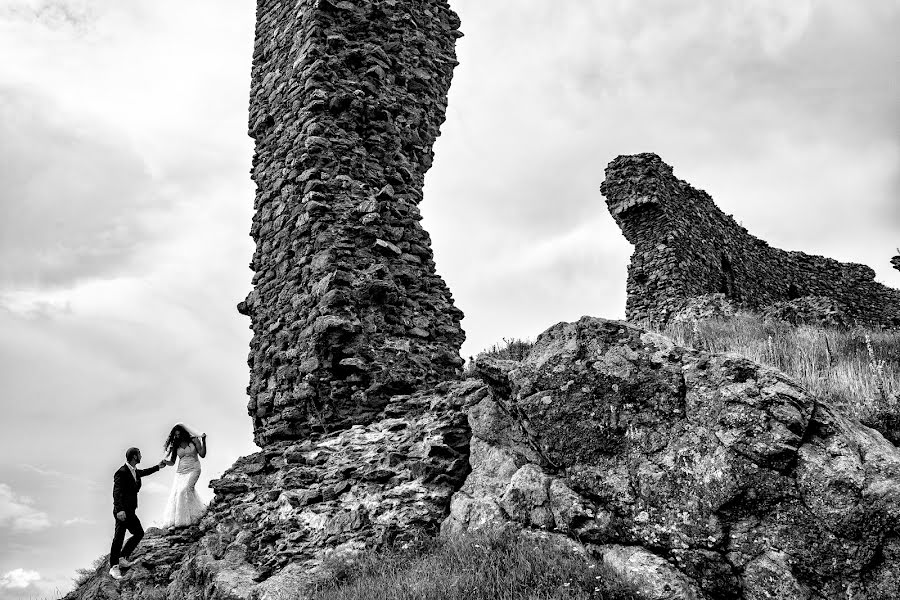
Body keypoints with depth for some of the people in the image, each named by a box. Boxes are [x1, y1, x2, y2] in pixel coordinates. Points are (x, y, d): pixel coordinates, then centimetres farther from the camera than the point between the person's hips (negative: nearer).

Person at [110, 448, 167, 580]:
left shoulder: (134, 471, 12)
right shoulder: (122, 472, -17)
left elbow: (143, 473, 37)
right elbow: (117, 492, -25)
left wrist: (157, 467, 42)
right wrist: (119, 510, -35)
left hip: (130, 511, 10)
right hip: (122, 511, -10)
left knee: (139, 533, 12)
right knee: (119, 537, -8)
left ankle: (122, 558, 17)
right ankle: (114, 567, -3)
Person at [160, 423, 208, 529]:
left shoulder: (194, 440, 0)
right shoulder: (176, 445, 9)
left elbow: (202, 455, -5)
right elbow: (172, 462, 10)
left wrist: (203, 441, -15)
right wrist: (165, 461, -12)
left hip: (193, 470, -4)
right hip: (180, 471, 4)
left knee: (184, 490, -23)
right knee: (175, 493, -12)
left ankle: (185, 519, -14)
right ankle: (173, 520, -10)